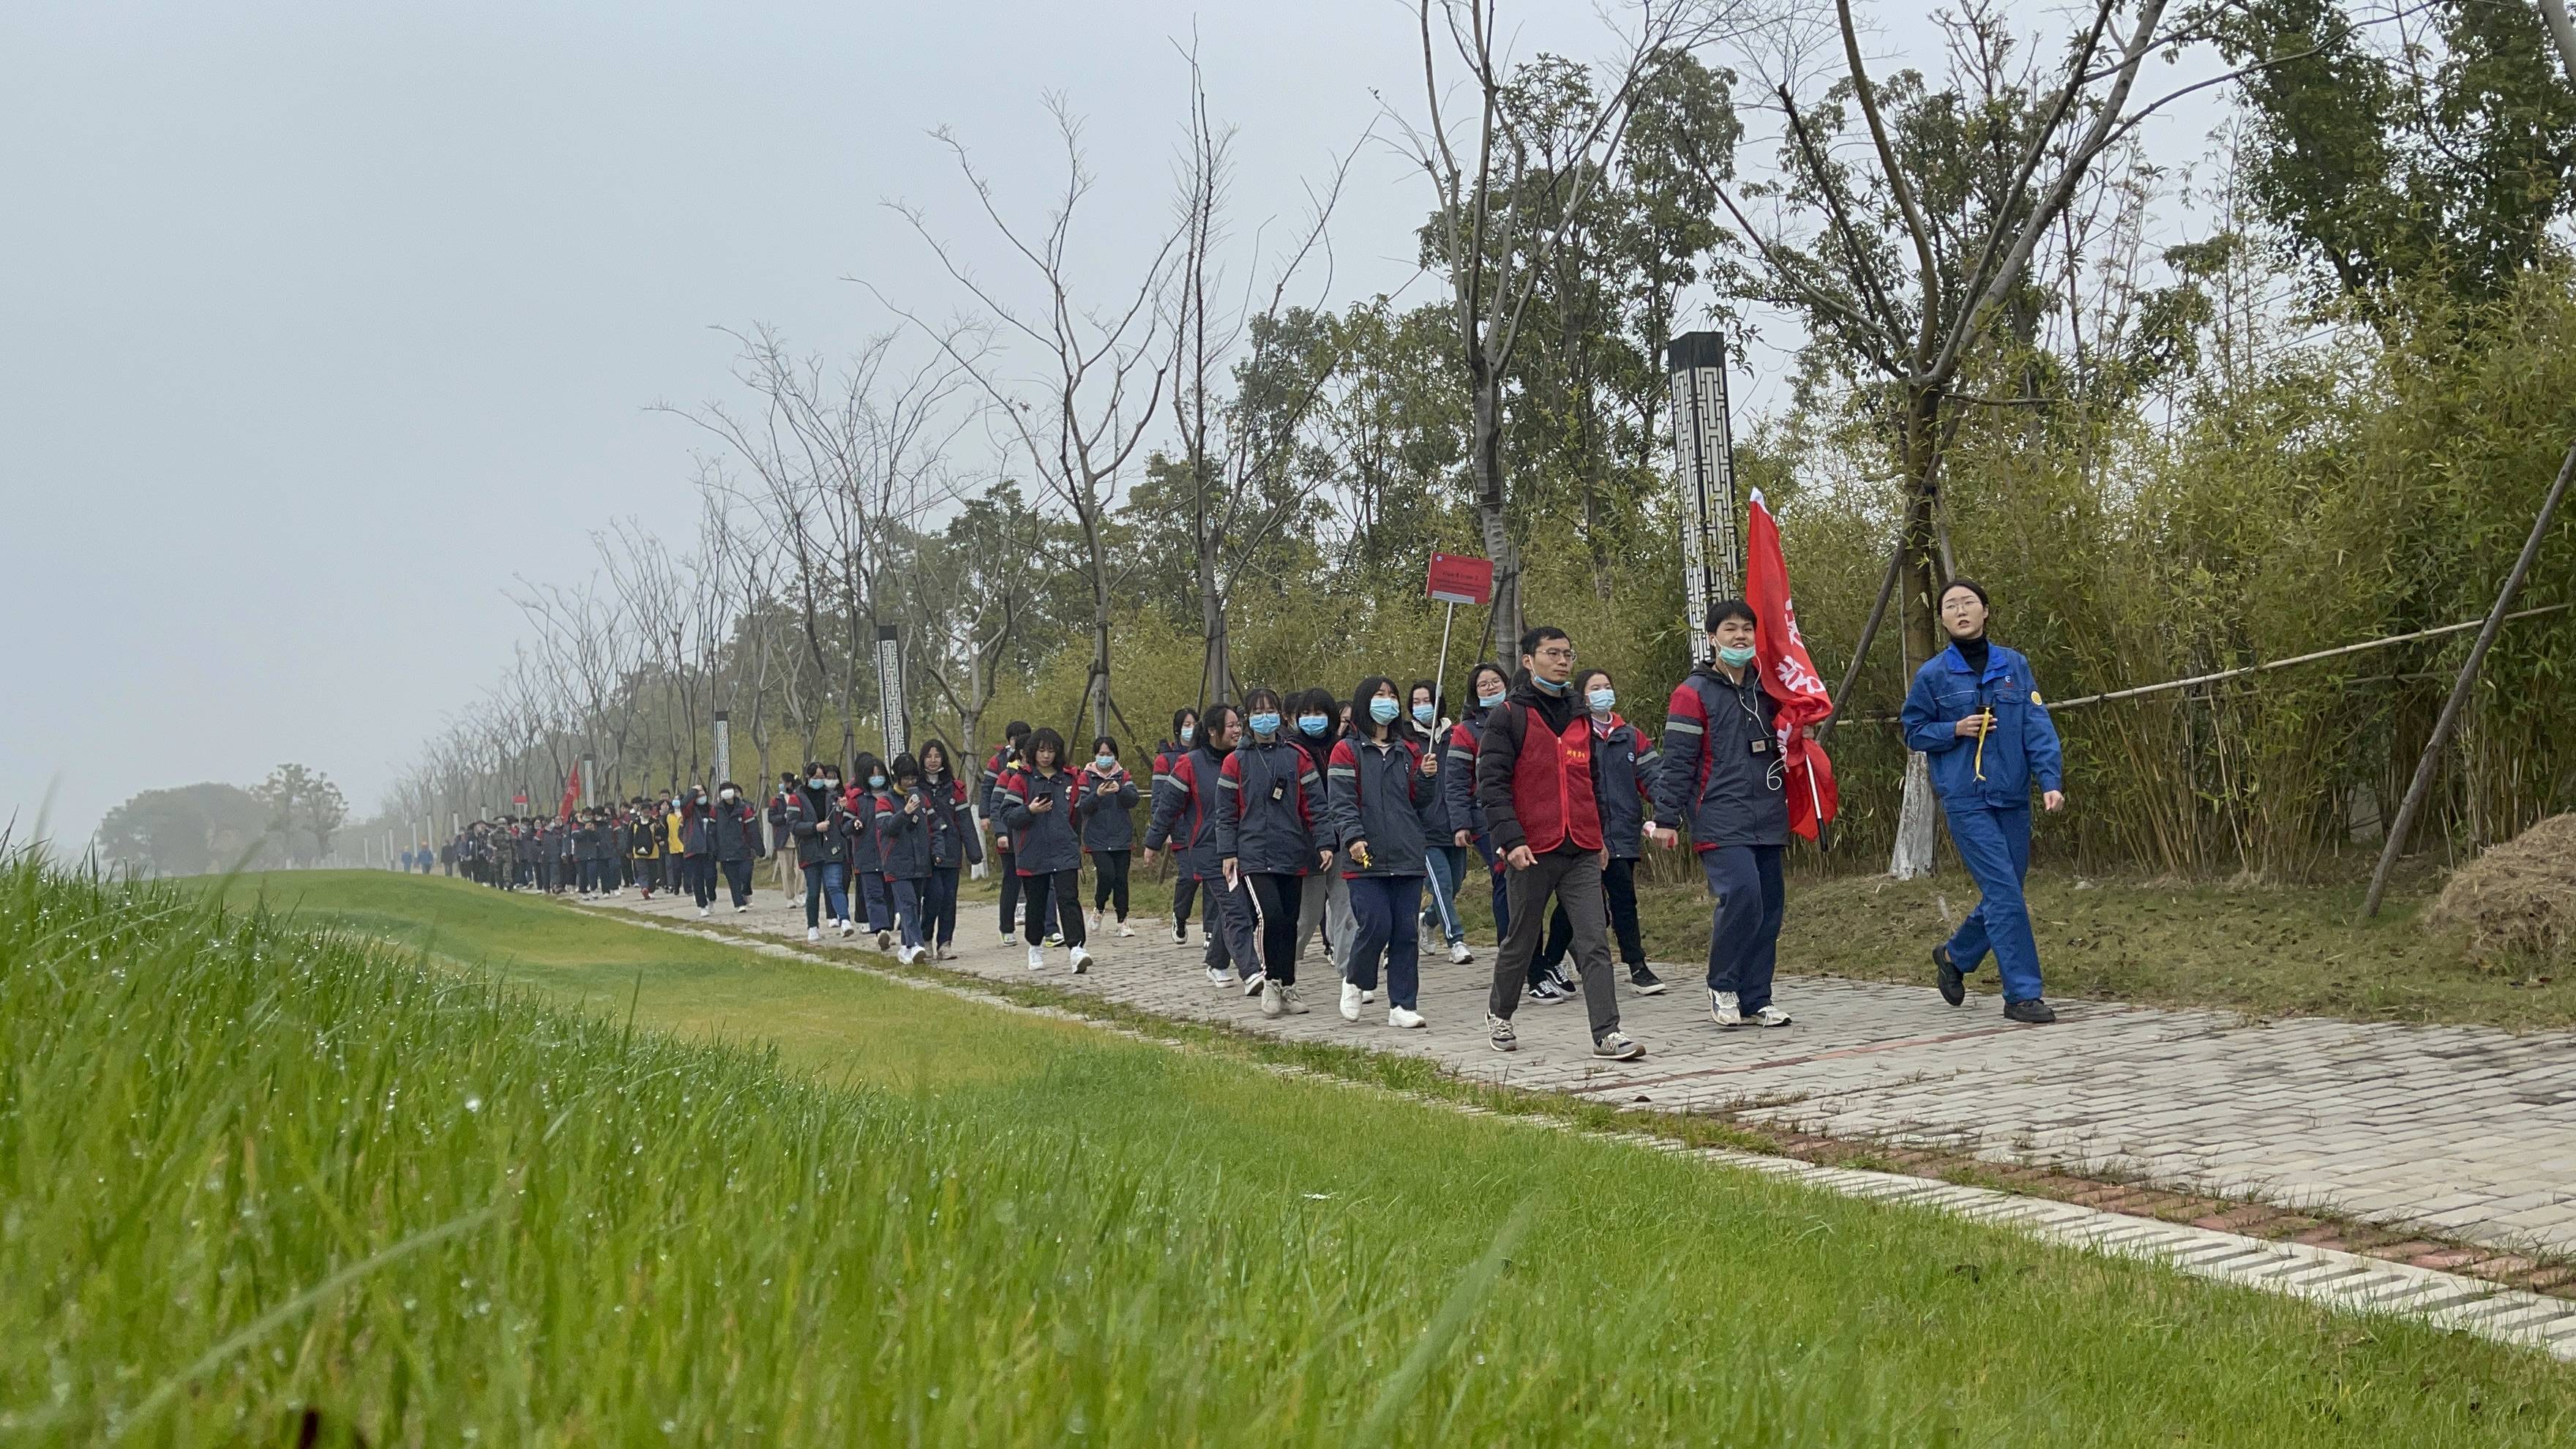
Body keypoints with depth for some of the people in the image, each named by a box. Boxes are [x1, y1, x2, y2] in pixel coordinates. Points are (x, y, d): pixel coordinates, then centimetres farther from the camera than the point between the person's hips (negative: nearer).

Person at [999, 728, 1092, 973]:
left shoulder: (1069, 780, 9)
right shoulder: (1020, 780, 1)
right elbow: (1007, 815, -4)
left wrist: (1078, 856, 17)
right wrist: (1029, 810, -22)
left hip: (1065, 853, 1)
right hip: (1033, 855, 0)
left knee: (1069, 900, -13)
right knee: (1035, 904, 10)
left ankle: (1076, 949, -21)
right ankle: (1036, 948, 29)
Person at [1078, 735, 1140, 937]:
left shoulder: (1123, 775, 9)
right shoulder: (1087, 776, 4)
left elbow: (1133, 800, -6)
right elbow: (1082, 807, -6)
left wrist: (1120, 790, -25)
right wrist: (1098, 795, -23)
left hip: (1121, 837, 2)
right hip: (1097, 839, -2)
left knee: (1121, 879, 1)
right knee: (1106, 874, -16)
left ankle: (1123, 920, 10)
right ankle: (1099, 909, 10)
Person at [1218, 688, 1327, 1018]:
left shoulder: (1296, 756, 8)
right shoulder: (1236, 761, 5)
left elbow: (1314, 803, 6)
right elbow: (1226, 812, 5)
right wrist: (1228, 853, -2)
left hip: (1292, 855, 2)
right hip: (1254, 855, -2)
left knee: (1289, 922, 6)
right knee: (1271, 916, -19)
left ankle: (1287, 988, 19)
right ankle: (1271, 981, -2)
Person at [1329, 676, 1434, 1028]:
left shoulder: (1409, 751, 17)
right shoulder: (1347, 750, 2)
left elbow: (1420, 801, 18)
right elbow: (1340, 801, -7)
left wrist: (1426, 777, -2)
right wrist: (1353, 838, -21)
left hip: (1407, 857, 4)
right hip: (1365, 861, -4)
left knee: (1406, 931, 1)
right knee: (1375, 926, -13)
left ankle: (1402, 1005, 7)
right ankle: (1355, 983, 14)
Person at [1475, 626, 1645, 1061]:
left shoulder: (1579, 718, 16)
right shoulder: (1509, 716, -3)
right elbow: (1491, 783, -10)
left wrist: (1601, 837, 23)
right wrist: (1510, 839, -19)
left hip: (1582, 852, 4)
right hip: (1532, 853, -4)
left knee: (1594, 942, -6)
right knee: (1522, 940, 9)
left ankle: (1607, 1033, -9)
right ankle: (1499, 1014, 31)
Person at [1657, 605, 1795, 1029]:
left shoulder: (1766, 690, 16)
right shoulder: (1693, 693, -2)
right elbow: (1677, 761, -6)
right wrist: (1666, 817, -11)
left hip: (1767, 819, 7)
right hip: (1720, 822, -6)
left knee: (1770, 906, 4)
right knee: (1741, 893, -21)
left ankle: (1755, 1001, 13)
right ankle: (1722, 987, -2)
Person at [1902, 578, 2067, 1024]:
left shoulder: (2015, 667, 5)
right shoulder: (1933, 674, 0)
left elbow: (2038, 728, 0)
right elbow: (1914, 733, 9)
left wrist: (2051, 781, -13)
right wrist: (1955, 729, -10)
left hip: (2012, 799, 4)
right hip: (1965, 800, -4)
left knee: (2003, 894, 11)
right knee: (2004, 893, -11)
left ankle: (1955, 956, 36)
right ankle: (2023, 995, -6)